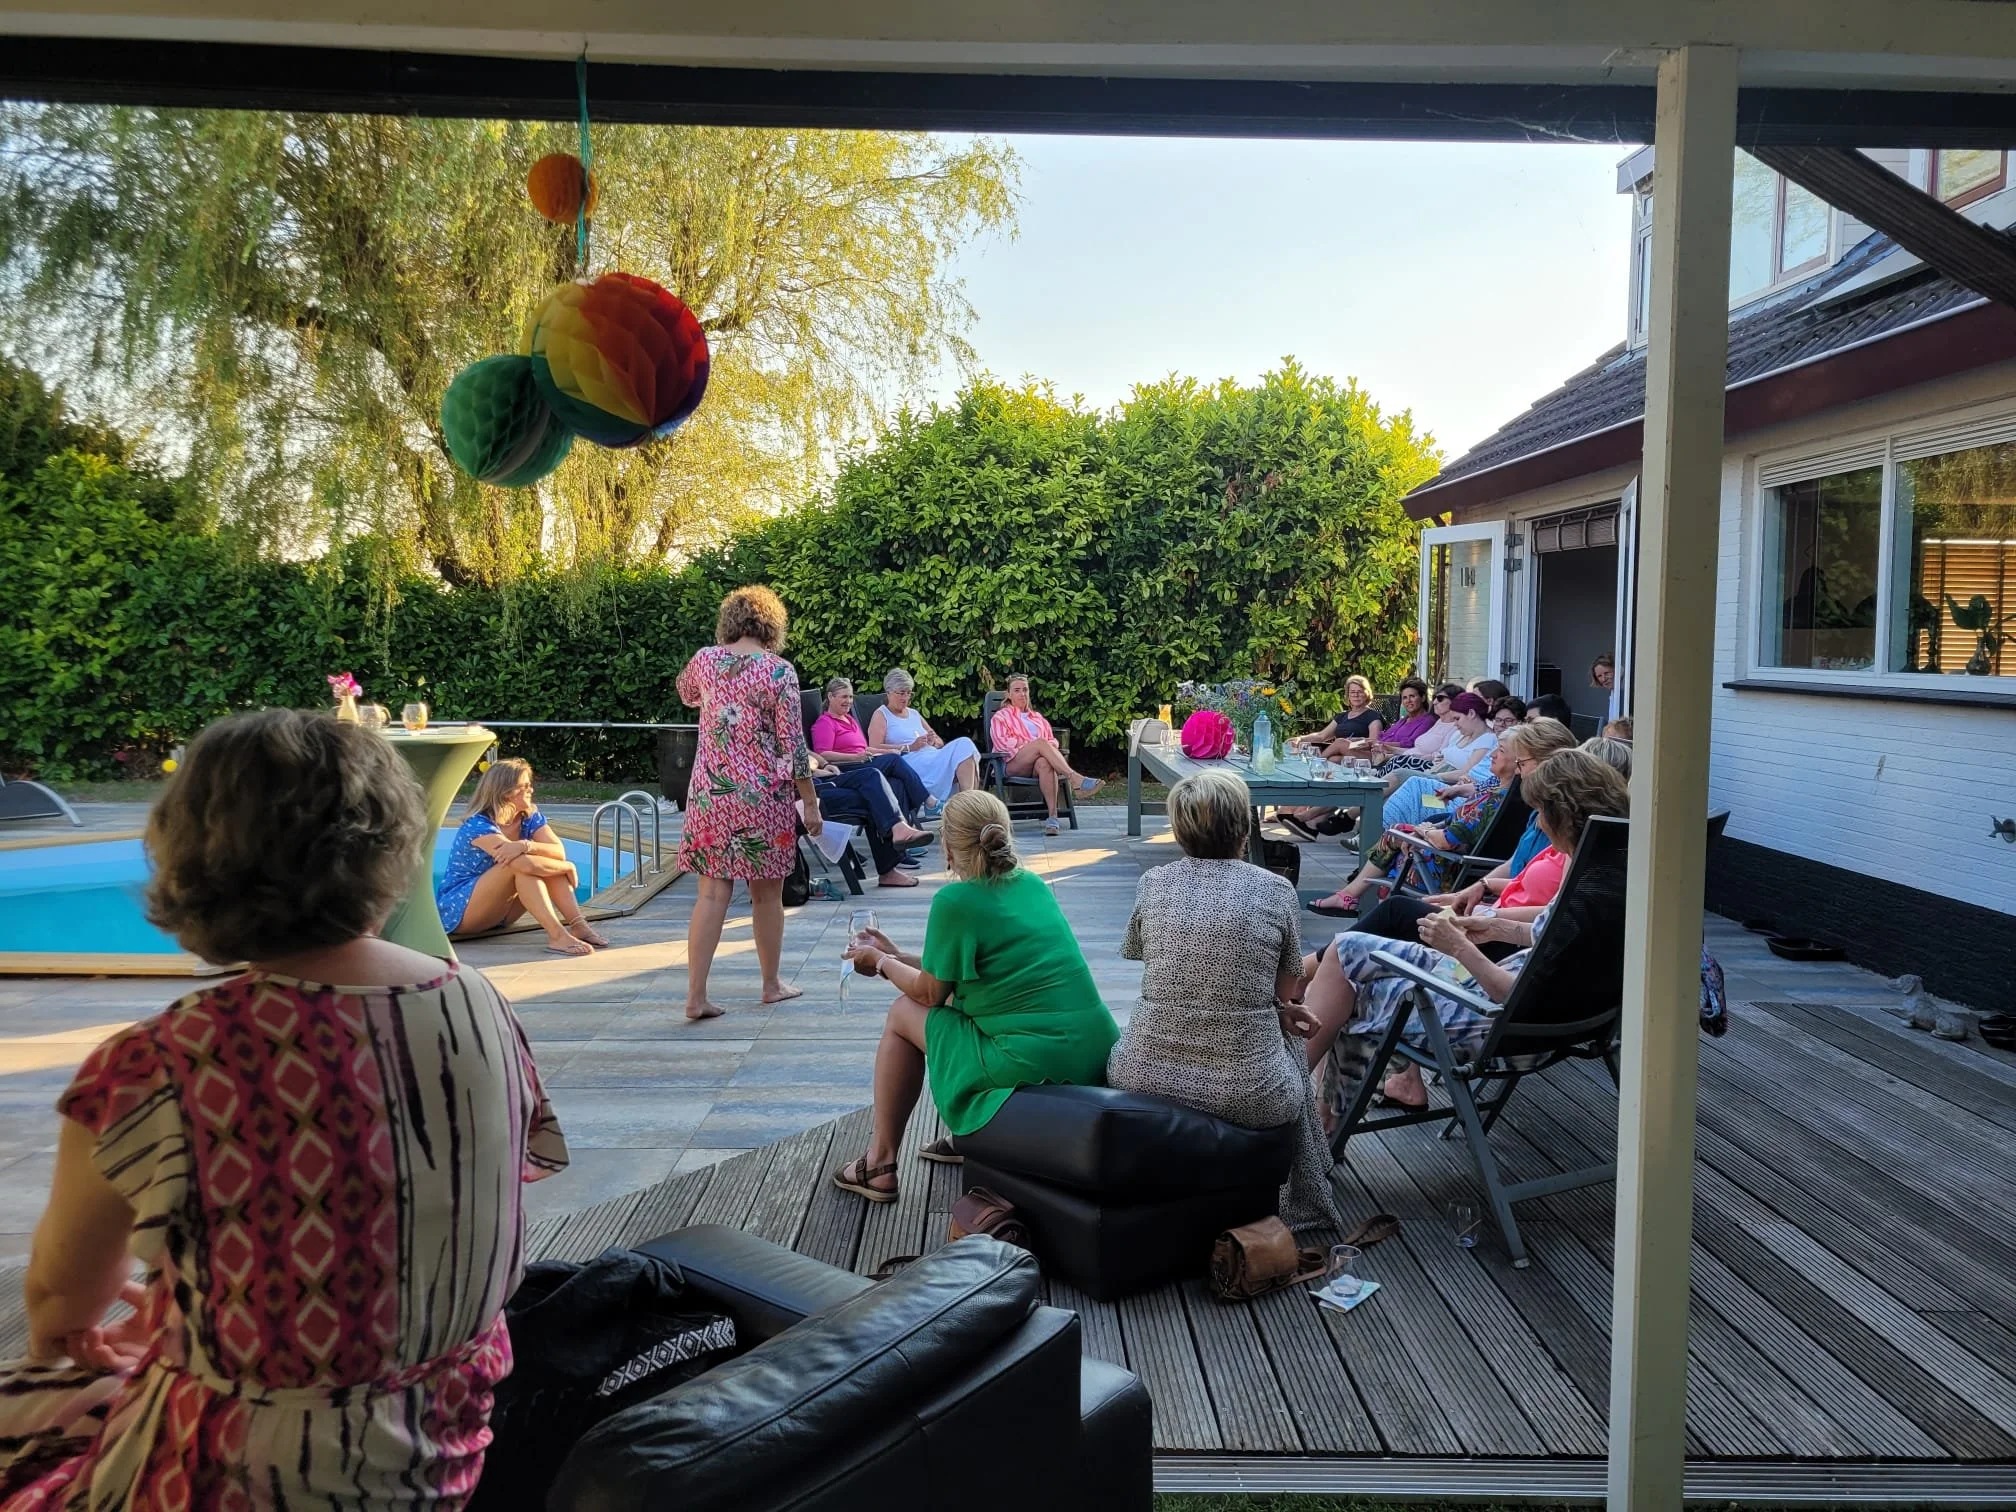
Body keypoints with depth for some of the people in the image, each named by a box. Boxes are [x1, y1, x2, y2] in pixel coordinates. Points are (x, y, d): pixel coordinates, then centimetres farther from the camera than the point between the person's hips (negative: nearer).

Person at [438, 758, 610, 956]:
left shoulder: (531, 818, 0)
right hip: (456, 910, -7)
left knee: (550, 863, -13)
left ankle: (578, 924, -26)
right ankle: (557, 935, -40)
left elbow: (560, 852, -17)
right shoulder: (478, 826, -21)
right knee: (520, 863, -30)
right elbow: (523, 864, -34)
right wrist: (568, 867, -21)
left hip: (497, 914, 7)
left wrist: (526, 846, -36)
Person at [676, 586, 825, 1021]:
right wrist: (810, 801, -2)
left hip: (709, 793, 3)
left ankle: (695, 994, 0)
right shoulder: (779, 671, -10)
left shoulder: (704, 659, 2)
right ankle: (772, 984, 27)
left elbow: (686, 693, 26)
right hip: (761, 797, -3)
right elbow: (792, 745, -10)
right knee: (767, 893, 12)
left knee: (712, 893, 5)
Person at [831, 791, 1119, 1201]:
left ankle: (880, 1165, 21)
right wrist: (896, 955, 29)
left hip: (1036, 1066, -7)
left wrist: (880, 963, 20)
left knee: (903, 1014, 14)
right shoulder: (1033, 884, 12)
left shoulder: (955, 901, -10)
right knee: (960, 998, 29)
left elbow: (931, 992, 2)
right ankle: (965, 1138, 36)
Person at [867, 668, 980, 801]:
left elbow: (940, 742, 29)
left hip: (932, 758, 7)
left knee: (964, 744, -23)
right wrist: (909, 747, -13)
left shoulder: (914, 714, 29)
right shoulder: (881, 715, 10)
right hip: (909, 762, -7)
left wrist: (933, 742, 3)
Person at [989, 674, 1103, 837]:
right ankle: (1076, 779, -47)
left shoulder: (1037, 718, 32)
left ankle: (1052, 816, -52)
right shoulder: (1001, 717, 19)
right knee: (1040, 742, -34)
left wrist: (1050, 745, -3)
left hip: (1036, 764, 3)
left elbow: (1052, 740, 22)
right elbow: (1004, 743, 2)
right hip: (1013, 765, -3)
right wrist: (1033, 745, -8)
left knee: (1044, 763, -38)